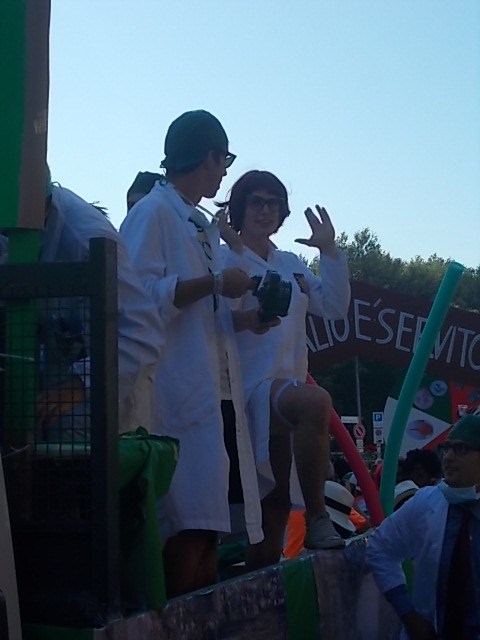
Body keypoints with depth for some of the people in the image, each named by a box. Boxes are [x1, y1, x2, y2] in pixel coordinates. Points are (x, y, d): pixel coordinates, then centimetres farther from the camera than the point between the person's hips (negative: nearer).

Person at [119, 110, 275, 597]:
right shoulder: (153, 212, -4)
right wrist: (215, 282, -12)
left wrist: (243, 319, 9)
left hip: (215, 388, 9)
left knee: (208, 521, 7)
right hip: (180, 388, -9)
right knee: (189, 524, -14)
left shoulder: (204, 226, 23)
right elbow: (143, 295, -16)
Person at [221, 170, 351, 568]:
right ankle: (317, 519, -30)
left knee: (277, 497, 6)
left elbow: (335, 307, 12)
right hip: (251, 384, -7)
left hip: (286, 384, 8)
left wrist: (330, 251, 5)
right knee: (316, 401, -37)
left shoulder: (291, 265, 19)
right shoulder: (227, 261, -1)